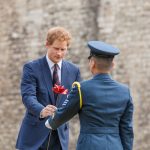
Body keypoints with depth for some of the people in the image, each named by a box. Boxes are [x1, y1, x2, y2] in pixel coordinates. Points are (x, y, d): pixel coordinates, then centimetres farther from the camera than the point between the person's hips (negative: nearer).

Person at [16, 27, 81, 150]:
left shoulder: (74, 70, 8)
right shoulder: (32, 68, -5)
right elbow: (28, 96, -18)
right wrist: (41, 111, -38)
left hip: (60, 136, 3)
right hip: (34, 135, -3)